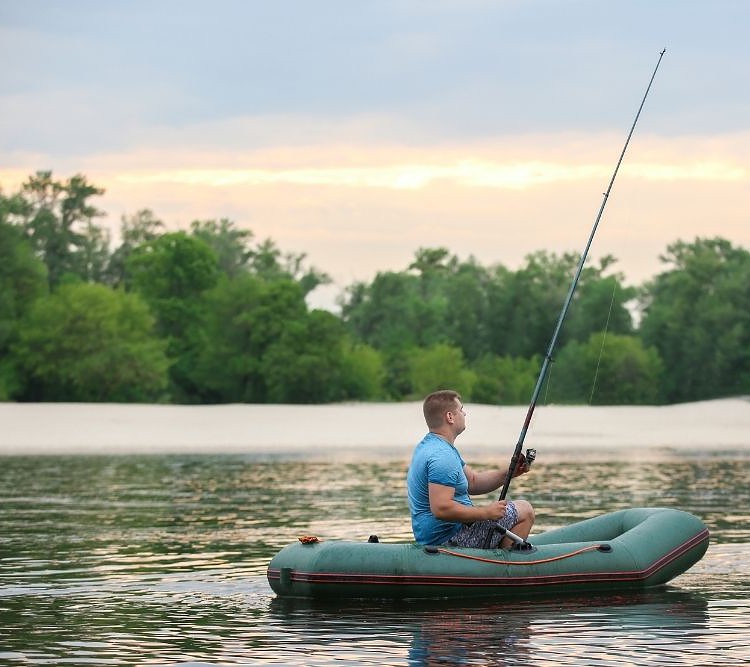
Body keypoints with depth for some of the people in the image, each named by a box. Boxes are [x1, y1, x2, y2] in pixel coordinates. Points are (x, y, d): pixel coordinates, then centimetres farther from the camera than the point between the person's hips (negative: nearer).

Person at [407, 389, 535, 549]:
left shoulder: (428, 445, 14)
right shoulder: (442, 455, -21)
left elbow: (473, 482, 17)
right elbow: (440, 508, -30)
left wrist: (508, 474, 3)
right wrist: (486, 512, -22)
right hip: (449, 539, -11)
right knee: (524, 511, -7)